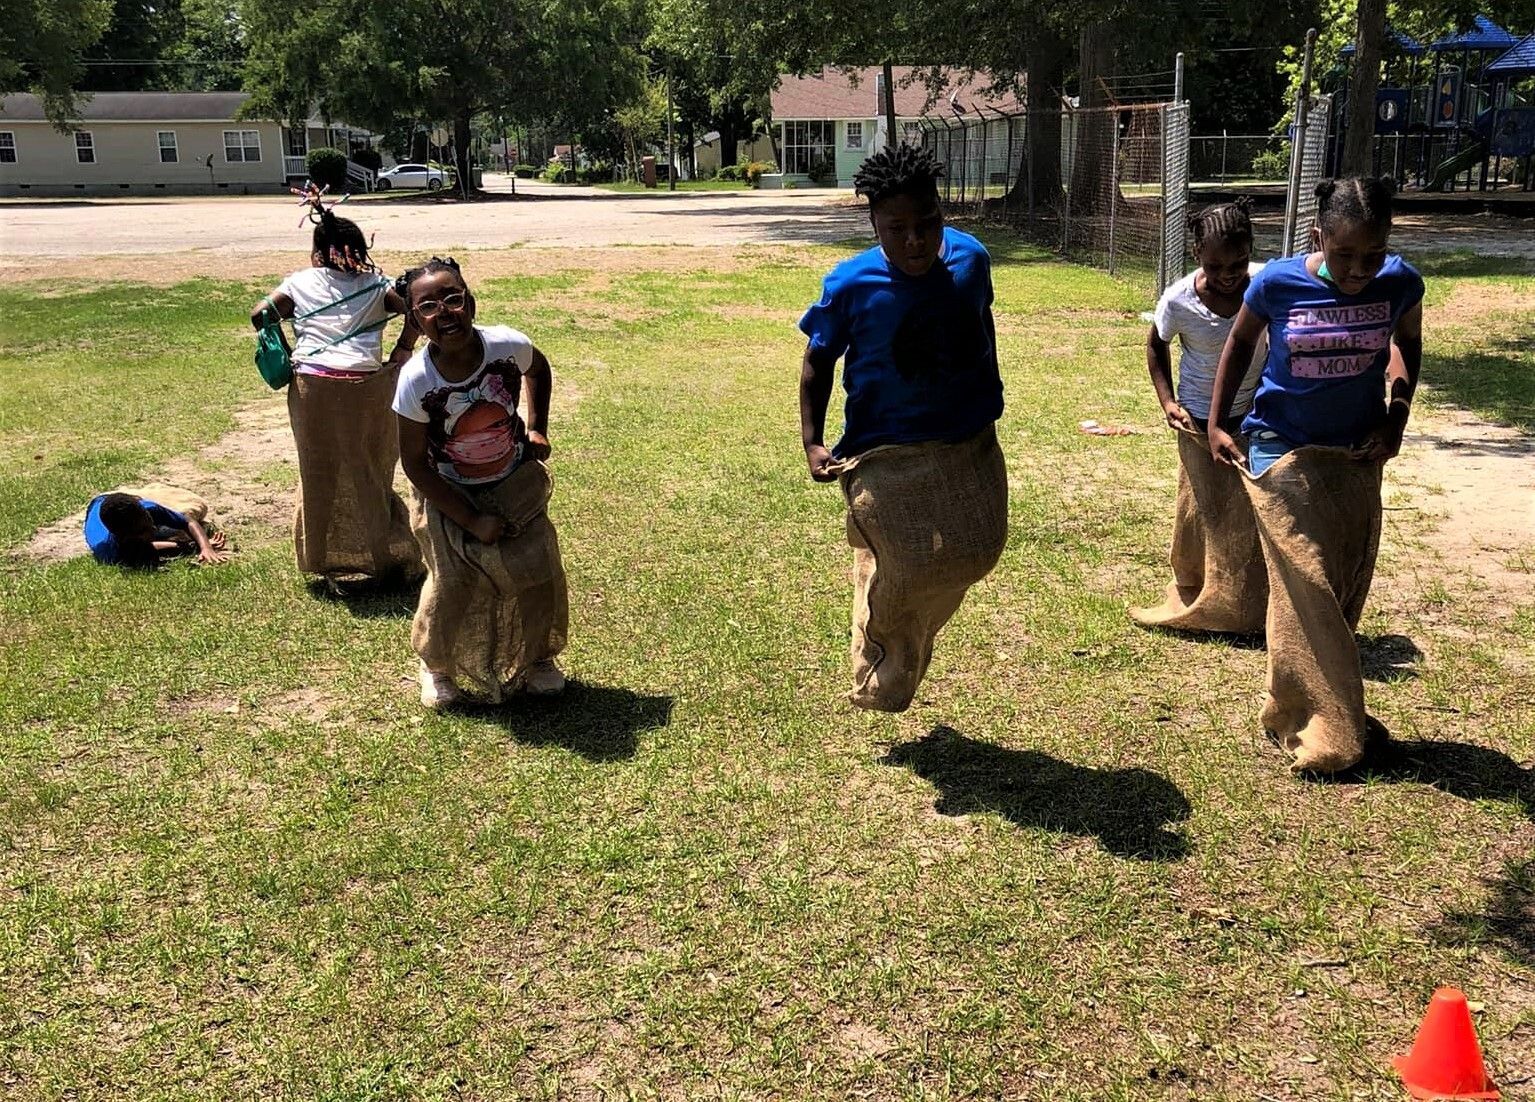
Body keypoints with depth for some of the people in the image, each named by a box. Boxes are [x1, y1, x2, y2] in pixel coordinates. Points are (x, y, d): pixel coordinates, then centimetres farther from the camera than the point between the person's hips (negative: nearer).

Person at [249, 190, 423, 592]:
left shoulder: (300, 282, 11)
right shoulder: (375, 285, 11)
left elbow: (260, 314, 3)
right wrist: (402, 351, 7)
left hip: (313, 388, -1)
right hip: (366, 389, 1)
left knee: (322, 476, 12)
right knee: (371, 476, 14)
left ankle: (334, 566, 18)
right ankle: (390, 560, 21)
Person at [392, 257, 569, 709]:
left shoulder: (508, 346, -23)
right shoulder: (416, 380, -27)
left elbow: (539, 370, 5)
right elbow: (415, 464, -17)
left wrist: (536, 427, -1)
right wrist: (472, 521, -18)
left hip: (517, 482, 2)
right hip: (450, 496, -2)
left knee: (537, 570, 4)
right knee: (453, 583, -5)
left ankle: (538, 656, 32)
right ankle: (436, 665, 25)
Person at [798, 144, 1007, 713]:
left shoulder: (970, 258, -7)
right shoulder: (850, 285, -17)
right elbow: (817, 362, -3)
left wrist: (990, 398, 21)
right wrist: (812, 442, -11)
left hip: (970, 445, 5)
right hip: (886, 454, -4)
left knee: (977, 551, 10)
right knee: (901, 572, -5)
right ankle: (880, 681, 24)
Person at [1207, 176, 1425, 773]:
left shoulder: (1401, 283, -11)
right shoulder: (1277, 284, -16)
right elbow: (1239, 345, 3)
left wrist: (1397, 412, -1)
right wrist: (1216, 425, 3)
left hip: (1358, 455, 3)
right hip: (1284, 453, -3)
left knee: (1346, 589, 9)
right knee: (1306, 588, -8)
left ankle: (1335, 708, 25)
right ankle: (1314, 727, 0)